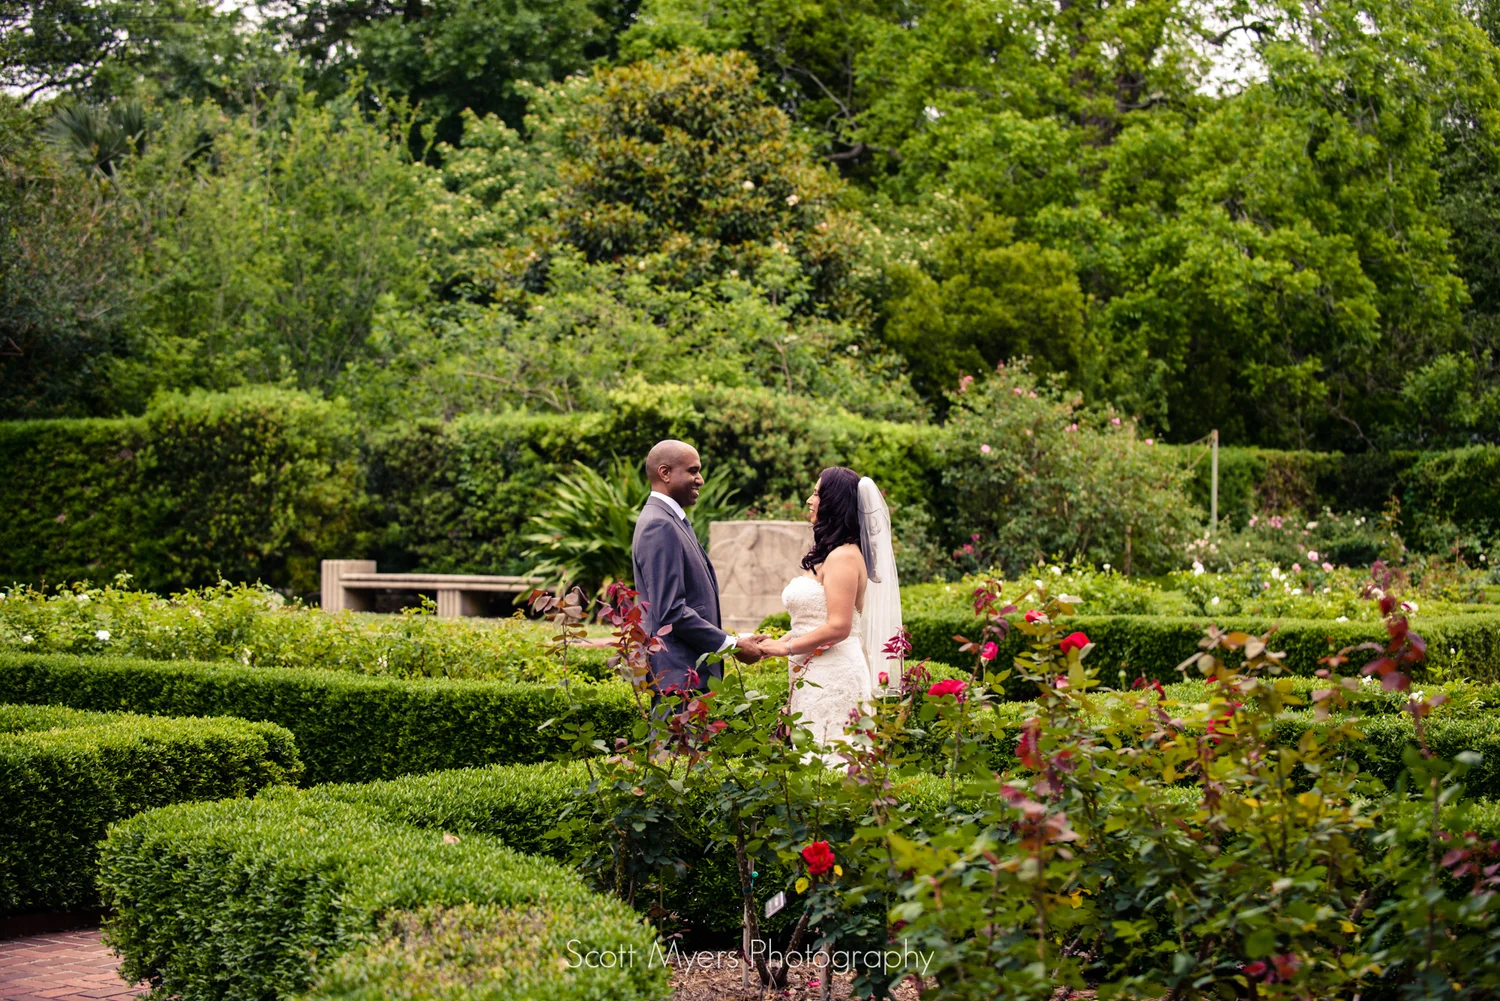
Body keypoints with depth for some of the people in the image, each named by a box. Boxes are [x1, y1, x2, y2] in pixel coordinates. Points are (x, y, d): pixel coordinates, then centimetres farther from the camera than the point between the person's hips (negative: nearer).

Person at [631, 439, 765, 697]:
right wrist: (732, 646, -14)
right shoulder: (659, 526, -14)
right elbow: (671, 611, -21)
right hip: (679, 675, -10)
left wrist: (736, 640, 13)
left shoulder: (671, 521, 18)